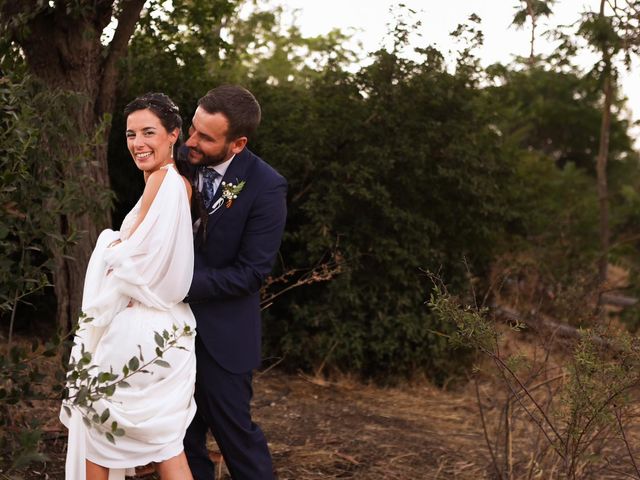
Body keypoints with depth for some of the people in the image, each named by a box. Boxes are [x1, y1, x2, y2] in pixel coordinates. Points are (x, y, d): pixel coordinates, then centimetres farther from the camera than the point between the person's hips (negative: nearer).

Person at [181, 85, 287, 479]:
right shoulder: (181, 164, -5)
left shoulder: (266, 187, -17)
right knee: (183, 433, 12)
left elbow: (251, 272, -16)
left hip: (222, 331, -4)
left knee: (233, 428, 5)